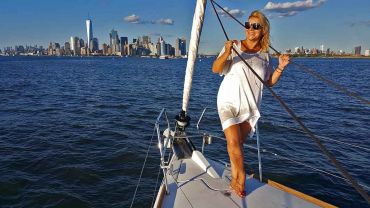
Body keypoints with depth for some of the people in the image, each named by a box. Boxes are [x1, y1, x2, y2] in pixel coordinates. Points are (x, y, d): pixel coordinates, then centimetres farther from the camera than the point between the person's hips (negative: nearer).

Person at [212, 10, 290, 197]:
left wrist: (280, 68, -5)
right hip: (229, 101, -3)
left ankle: (235, 180, 21)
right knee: (233, 142, -13)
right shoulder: (234, 46, -5)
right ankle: (241, 180, 7)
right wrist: (226, 54, -33)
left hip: (250, 105, 3)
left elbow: (270, 82, 12)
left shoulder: (265, 55, 6)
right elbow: (215, 69, -15)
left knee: (239, 143, 6)